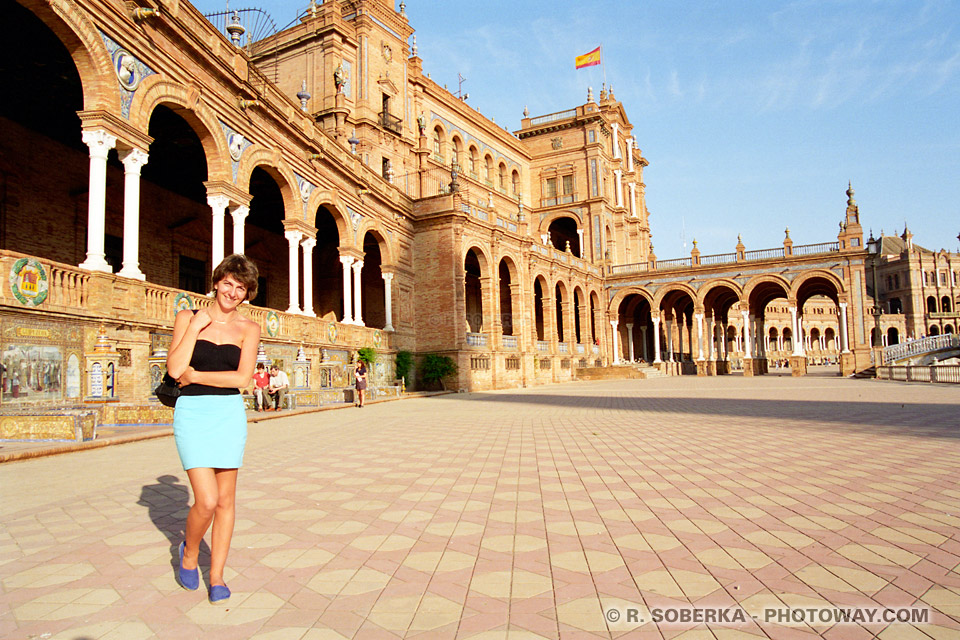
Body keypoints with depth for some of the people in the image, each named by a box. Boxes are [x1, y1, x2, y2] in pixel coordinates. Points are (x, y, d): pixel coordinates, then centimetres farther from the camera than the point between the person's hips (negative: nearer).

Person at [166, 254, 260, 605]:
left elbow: (242, 378, -7)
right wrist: (196, 327, -10)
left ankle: (216, 576, 24)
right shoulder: (187, 318, 3)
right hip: (192, 413, -1)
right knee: (206, 501, -10)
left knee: (226, 500, 7)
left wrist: (195, 376, -8)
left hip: (229, 414, 2)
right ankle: (189, 552, 23)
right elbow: (174, 369, -9)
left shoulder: (248, 328, 4)